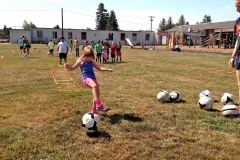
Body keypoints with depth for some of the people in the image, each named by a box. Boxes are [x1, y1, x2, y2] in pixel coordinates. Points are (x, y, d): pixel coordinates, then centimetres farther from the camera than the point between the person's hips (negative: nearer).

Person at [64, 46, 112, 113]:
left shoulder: (92, 62, 17)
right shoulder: (80, 62, 4)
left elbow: (99, 68, 28)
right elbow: (72, 68, 7)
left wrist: (108, 69, 24)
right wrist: (67, 66, -13)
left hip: (93, 78, 7)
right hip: (86, 78, -6)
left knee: (97, 94, 7)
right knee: (94, 86, -37)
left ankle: (94, 109, 25)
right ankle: (98, 104, -40)